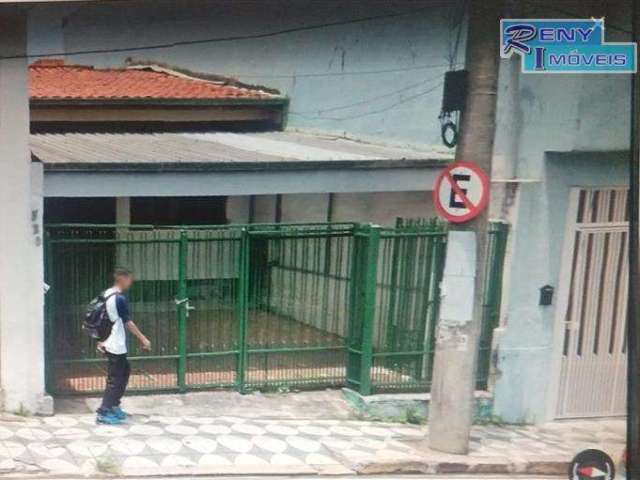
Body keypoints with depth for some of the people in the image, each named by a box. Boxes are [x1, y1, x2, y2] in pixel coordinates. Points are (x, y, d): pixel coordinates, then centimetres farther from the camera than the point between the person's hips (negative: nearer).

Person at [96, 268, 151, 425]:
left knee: (124, 370, 20)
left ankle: (114, 406, 24)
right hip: (117, 346, -10)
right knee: (114, 379, -4)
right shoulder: (120, 299, -18)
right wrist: (143, 339, -9)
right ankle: (103, 413, -2)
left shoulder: (106, 295, 9)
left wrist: (102, 340, 21)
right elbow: (128, 322, -15)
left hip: (110, 344, 10)